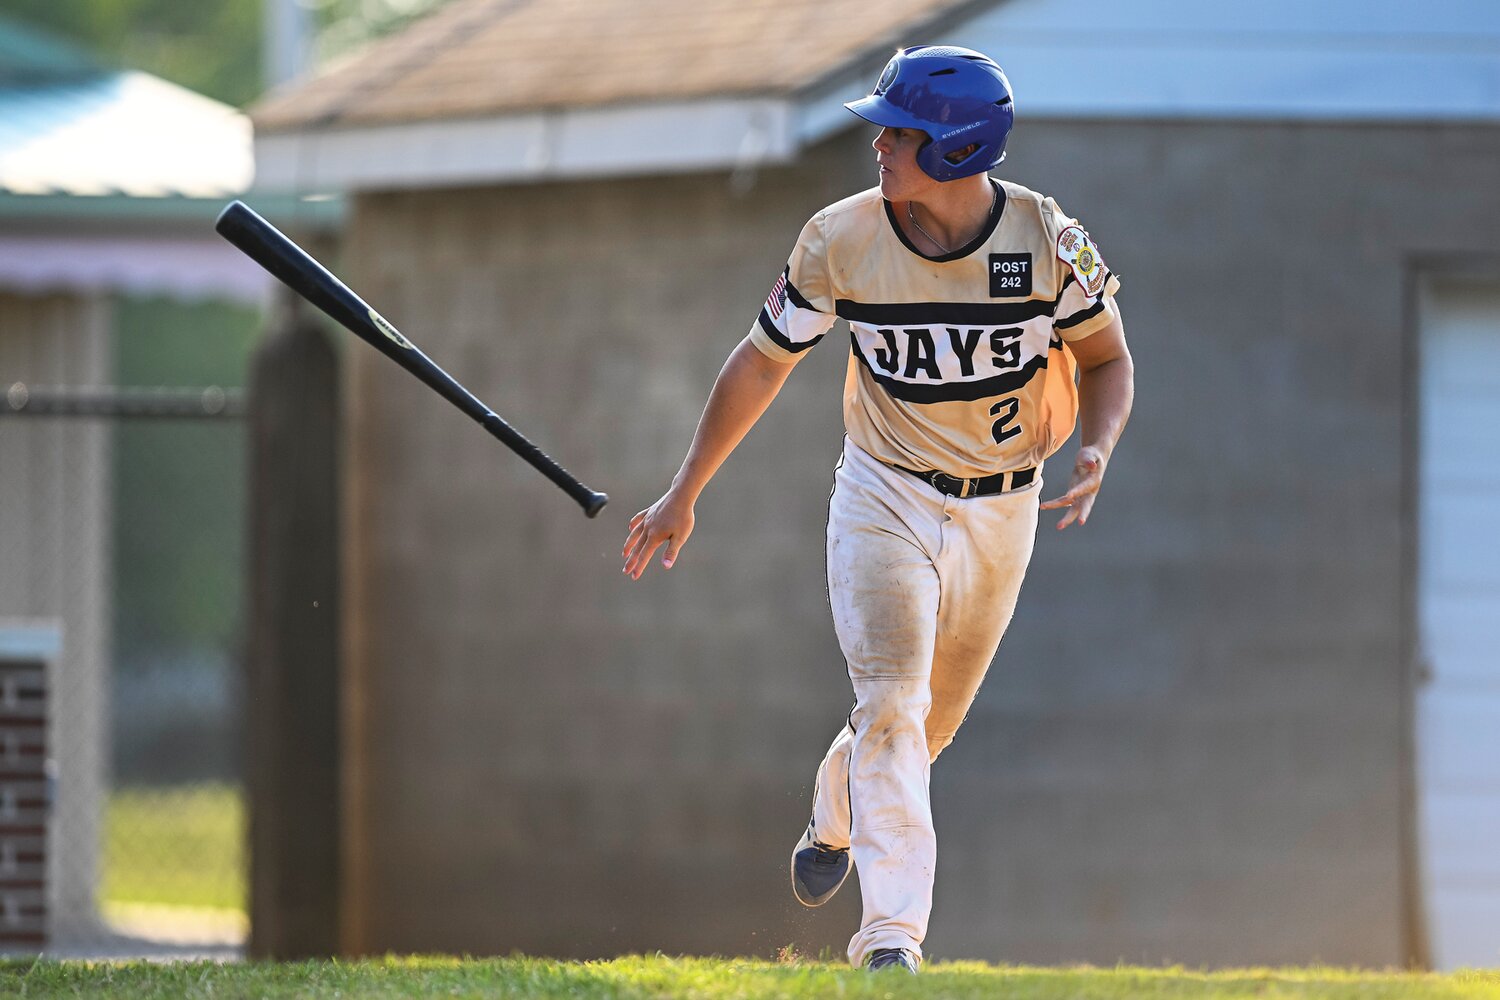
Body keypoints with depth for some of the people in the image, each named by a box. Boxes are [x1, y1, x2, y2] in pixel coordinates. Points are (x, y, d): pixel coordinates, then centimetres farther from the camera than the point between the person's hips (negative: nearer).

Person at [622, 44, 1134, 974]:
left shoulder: (1048, 241, -15)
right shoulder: (841, 241, -13)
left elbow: (1108, 358, 0)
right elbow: (761, 364, -1)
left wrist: (1098, 448, -22)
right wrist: (683, 496, 2)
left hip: (1001, 513, 1)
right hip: (884, 502, -1)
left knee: (932, 719, 15)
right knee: (892, 705, -19)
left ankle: (836, 819, 48)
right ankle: (892, 941, -23)